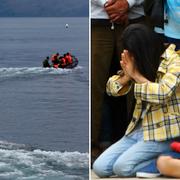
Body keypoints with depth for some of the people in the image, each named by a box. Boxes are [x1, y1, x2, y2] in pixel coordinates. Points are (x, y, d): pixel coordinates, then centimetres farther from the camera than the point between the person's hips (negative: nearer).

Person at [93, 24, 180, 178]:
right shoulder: (138, 63, 7)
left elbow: (161, 94, -25)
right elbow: (111, 89, 8)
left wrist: (136, 75, -12)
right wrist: (127, 75, -12)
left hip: (164, 132, -7)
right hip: (139, 129, 7)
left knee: (122, 167, -23)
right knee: (100, 167, -8)